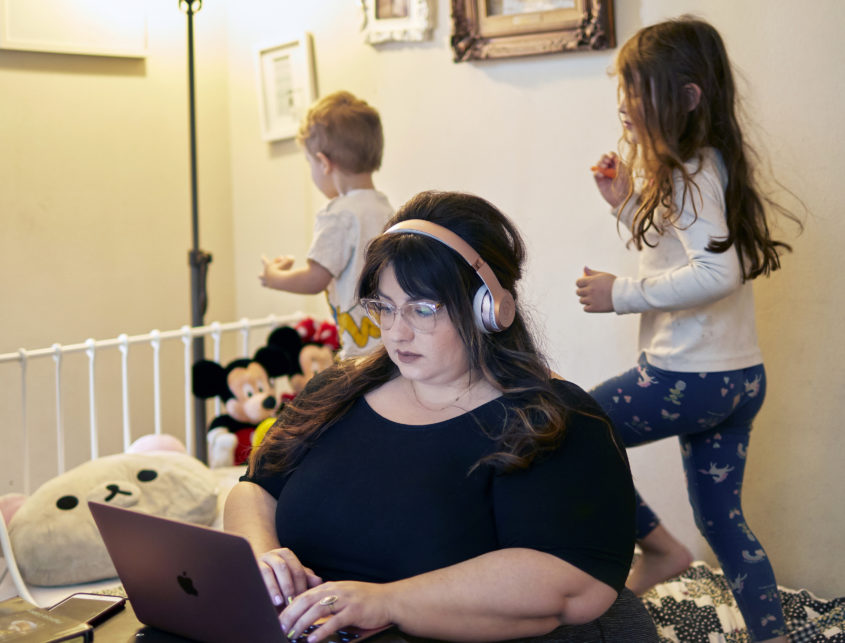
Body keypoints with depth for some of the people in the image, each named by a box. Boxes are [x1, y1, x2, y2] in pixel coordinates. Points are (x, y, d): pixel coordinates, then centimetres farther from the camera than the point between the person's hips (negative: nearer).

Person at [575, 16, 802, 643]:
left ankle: (659, 547, 15)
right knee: (722, 516, 19)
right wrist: (628, 201, 11)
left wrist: (622, 293, -23)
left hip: (688, 379, -10)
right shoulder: (705, 164, 12)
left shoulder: (687, 173, -17)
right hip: (740, 378, 10)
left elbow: (716, 270, -31)